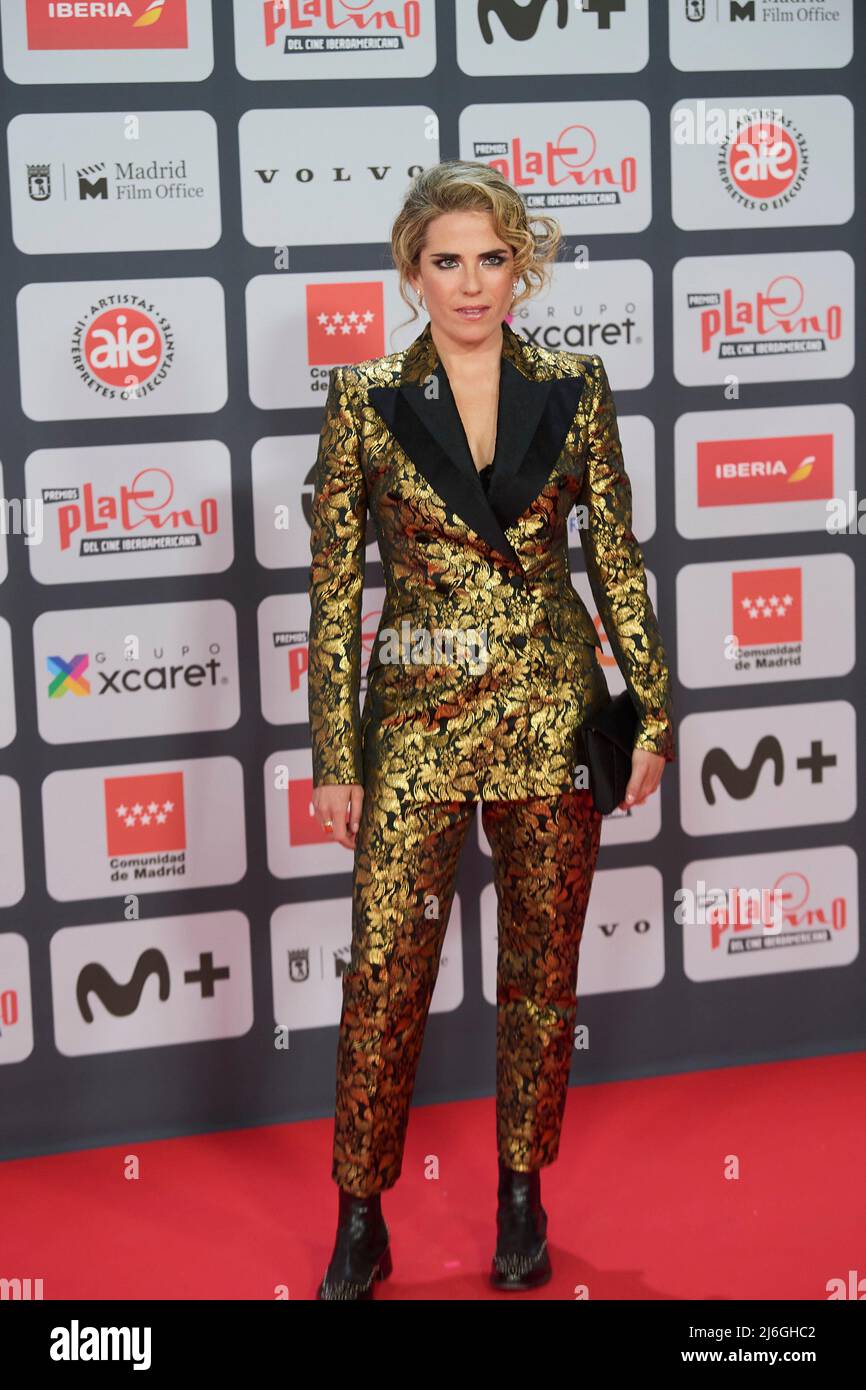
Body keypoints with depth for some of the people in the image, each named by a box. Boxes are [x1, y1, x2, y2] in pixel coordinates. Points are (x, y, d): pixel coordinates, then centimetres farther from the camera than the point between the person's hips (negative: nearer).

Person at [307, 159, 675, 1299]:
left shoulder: (574, 391, 3)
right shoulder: (365, 402, -1)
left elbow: (617, 558, 7)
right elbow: (335, 586, 0)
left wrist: (652, 713, 4)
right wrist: (334, 757, -3)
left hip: (554, 710, 2)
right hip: (418, 712, -1)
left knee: (542, 966, 10)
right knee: (386, 971, -1)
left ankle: (522, 1199, 27)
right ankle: (360, 1225, 15)